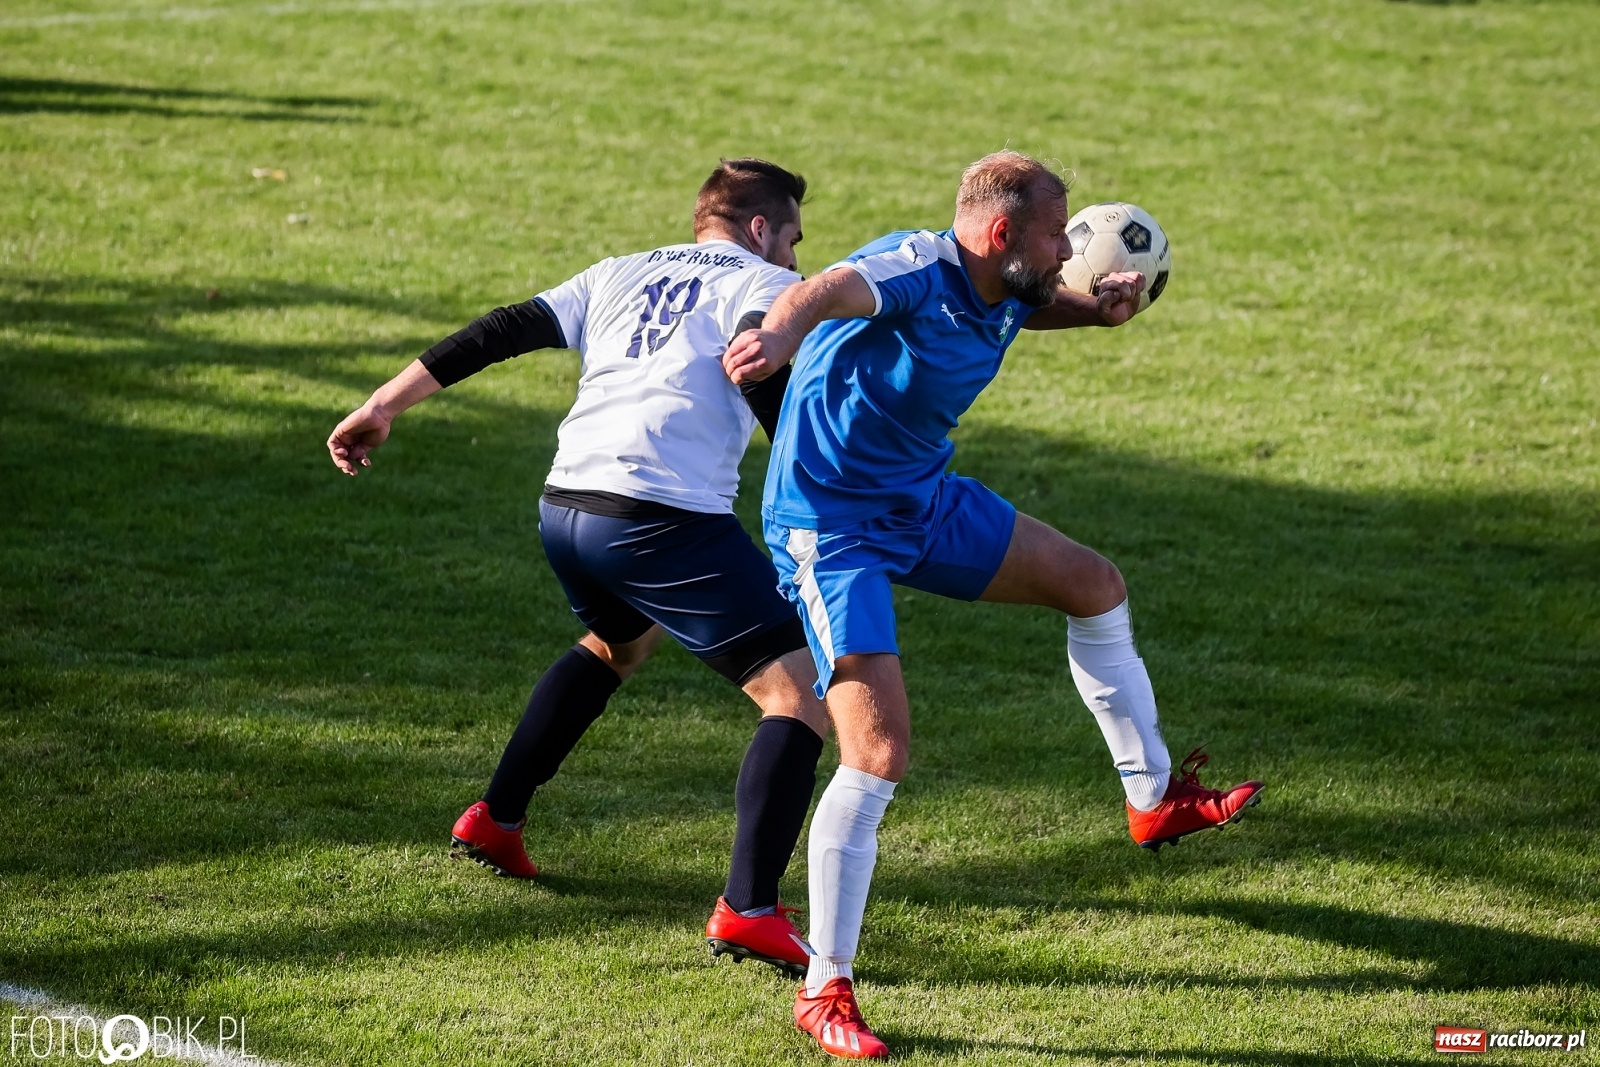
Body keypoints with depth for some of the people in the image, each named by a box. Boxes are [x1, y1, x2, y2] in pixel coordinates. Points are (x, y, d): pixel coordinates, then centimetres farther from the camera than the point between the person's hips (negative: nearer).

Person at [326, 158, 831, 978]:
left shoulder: (622, 275, 26)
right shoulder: (767, 284, 10)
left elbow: (500, 333, 22)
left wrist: (384, 405, 24)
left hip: (563, 509, 7)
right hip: (664, 517, -7)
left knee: (615, 642, 38)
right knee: (801, 692, -4)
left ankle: (495, 820, 38)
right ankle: (749, 910, -18)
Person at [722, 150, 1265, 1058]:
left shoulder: (1003, 292, -2)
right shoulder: (916, 268, -27)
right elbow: (826, 291, -50)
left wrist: (1102, 308, 2)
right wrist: (779, 334, -74)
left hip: (925, 498, 9)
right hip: (831, 526, -9)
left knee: (1094, 584, 17)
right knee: (879, 757, -17)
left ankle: (1155, 797, 35)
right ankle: (826, 992, -6)